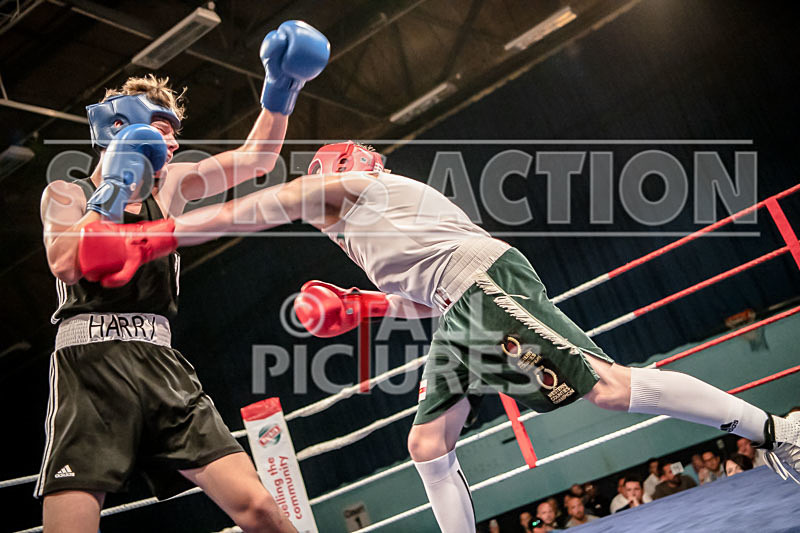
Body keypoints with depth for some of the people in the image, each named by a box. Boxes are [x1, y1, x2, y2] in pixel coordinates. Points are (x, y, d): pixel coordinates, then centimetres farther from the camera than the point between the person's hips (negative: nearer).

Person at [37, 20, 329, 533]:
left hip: (162, 367, 4)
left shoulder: (167, 185, 22)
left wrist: (280, 89, 7)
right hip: (89, 362, -3)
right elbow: (66, 264, -9)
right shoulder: (66, 193, 11)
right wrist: (115, 189, -4)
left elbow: (255, 158, 18)